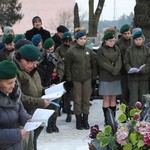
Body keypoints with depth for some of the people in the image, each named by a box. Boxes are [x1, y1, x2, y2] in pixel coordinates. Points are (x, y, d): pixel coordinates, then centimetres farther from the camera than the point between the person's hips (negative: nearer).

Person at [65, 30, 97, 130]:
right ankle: (79, 121, 10)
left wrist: (94, 77, 7)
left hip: (87, 79, 3)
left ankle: (85, 120, 15)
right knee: (77, 100, 1)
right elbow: (67, 66, -3)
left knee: (86, 99, 6)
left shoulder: (89, 51, 8)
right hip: (76, 79, -3)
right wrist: (69, 79, -7)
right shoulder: (71, 51, -4)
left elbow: (93, 64, 13)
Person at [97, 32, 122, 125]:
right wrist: (113, 70, -15)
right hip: (105, 77, -4)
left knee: (113, 98, 7)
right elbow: (103, 63, -10)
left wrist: (116, 70, -14)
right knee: (106, 98, -3)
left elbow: (119, 62, 3)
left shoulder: (116, 49, 11)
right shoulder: (101, 50, -3)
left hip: (116, 77, 4)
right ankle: (106, 119, 2)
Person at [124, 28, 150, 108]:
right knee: (133, 98, -4)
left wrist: (142, 70, -18)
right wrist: (130, 69, -17)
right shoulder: (129, 50, 2)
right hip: (133, 77, -1)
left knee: (142, 98, 7)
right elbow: (126, 62, 2)